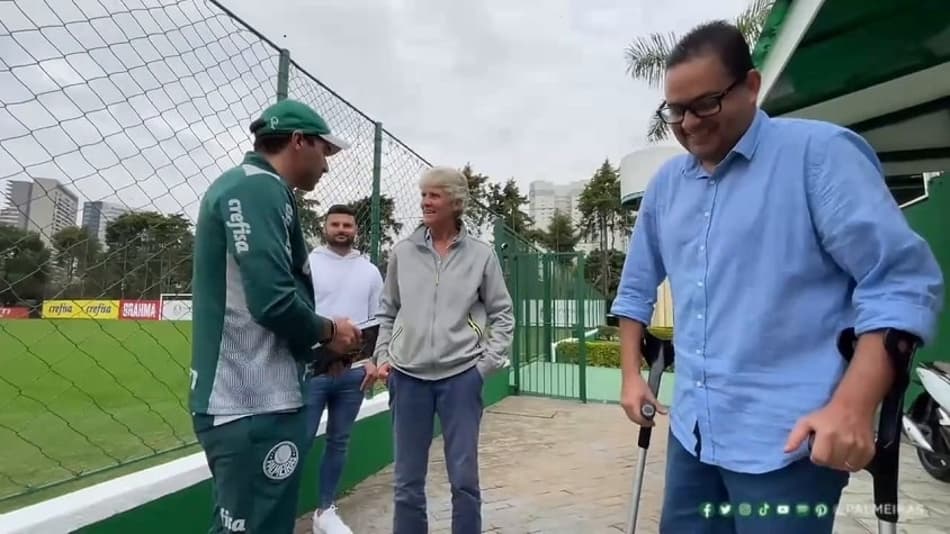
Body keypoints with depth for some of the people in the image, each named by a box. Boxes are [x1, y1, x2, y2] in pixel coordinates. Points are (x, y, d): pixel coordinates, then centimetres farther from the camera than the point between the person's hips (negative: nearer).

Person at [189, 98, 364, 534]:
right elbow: (273, 299, -24)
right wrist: (328, 331, -6)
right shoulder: (259, 187, -13)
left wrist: (315, 346, 10)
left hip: (256, 398, 10)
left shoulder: (248, 187, 17)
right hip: (255, 405, -10)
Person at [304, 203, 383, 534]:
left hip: (354, 372, 3)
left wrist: (373, 359, 2)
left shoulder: (370, 271, 9)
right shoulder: (307, 264, 0)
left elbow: (378, 321, 12)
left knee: (339, 442, 12)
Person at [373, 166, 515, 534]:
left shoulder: (481, 254, 0)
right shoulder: (402, 252, 5)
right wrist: (383, 356, 5)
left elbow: (502, 314, 4)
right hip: (408, 377, 2)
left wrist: (488, 362, -4)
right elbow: (387, 312, 13)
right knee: (407, 481, 12)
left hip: (461, 377, -1)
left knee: (464, 479, 8)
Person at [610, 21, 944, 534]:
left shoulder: (821, 152, -8)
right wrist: (632, 374, 12)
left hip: (789, 437, -5)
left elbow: (901, 280, -13)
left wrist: (853, 405, -22)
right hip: (692, 428, 6)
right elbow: (636, 289, 16)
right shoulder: (665, 184, 9)